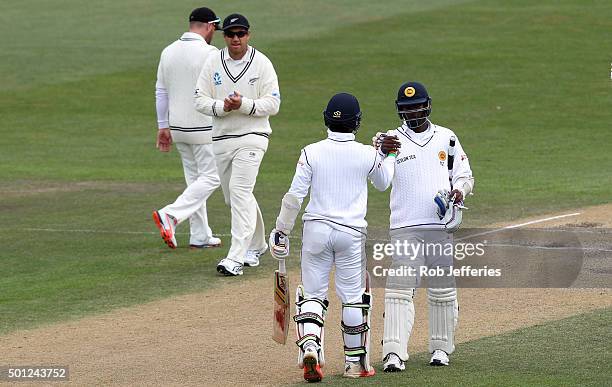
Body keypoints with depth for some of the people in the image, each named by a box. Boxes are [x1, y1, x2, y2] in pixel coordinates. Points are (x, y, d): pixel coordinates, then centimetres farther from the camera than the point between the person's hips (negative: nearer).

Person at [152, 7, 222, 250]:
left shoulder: (168, 52, 5)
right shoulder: (210, 54, -15)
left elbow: (161, 92, 10)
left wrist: (163, 127, 17)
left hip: (178, 127, 7)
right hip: (205, 128, -7)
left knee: (195, 179, 15)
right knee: (210, 178, 0)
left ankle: (200, 236, 15)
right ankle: (170, 215, -16)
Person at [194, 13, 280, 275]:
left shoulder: (261, 63, -3)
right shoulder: (213, 63, 6)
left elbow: (272, 104, -6)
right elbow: (200, 100, 3)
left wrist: (244, 105, -21)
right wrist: (222, 107, -16)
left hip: (251, 137, -5)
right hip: (221, 138, 5)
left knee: (239, 190, -19)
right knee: (234, 197, 14)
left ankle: (236, 258, -24)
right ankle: (256, 246, 35)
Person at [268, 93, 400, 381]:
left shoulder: (311, 153, -4)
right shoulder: (367, 155, -2)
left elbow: (295, 196, -5)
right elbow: (383, 183, 19)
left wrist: (281, 231, 3)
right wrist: (388, 154, 32)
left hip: (316, 229, 0)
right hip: (352, 232, 0)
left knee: (312, 294, 7)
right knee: (354, 298, 10)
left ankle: (309, 347, -16)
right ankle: (355, 363, 16)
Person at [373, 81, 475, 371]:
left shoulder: (447, 139, 10)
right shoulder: (393, 140, 3)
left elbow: (465, 176, 14)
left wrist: (459, 190, -9)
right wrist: (379, 151, -34)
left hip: (442, 227, 2)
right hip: (404, 228, -2)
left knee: (442, 290, 7)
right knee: (399, 289, -11)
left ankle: (441, 347, 20)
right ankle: (394, 353, -16)